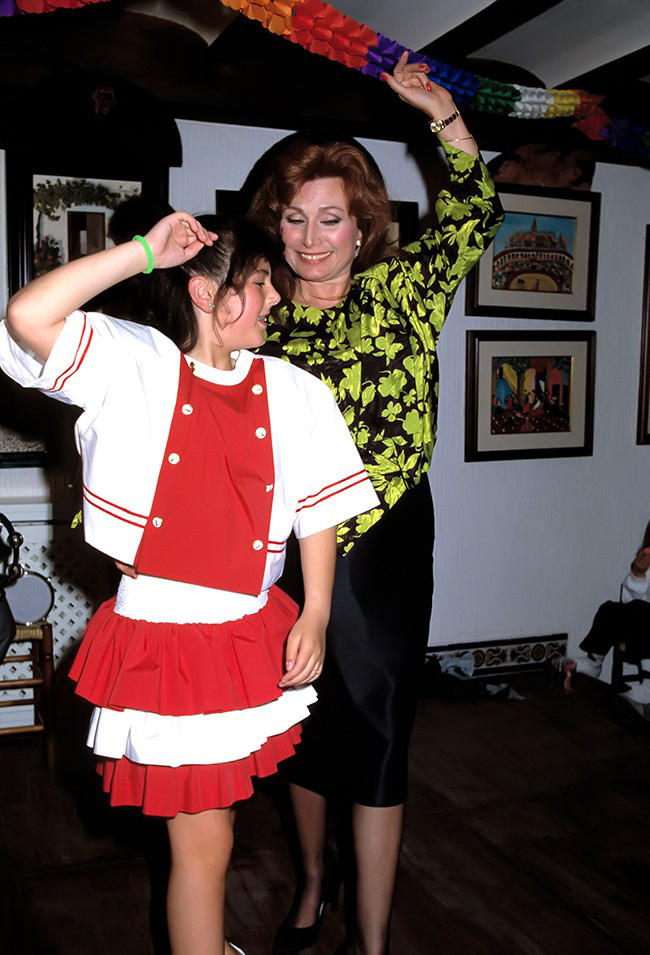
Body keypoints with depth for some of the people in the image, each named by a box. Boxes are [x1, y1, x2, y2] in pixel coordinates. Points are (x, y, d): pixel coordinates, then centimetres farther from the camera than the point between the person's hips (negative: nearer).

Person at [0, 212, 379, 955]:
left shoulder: (294, 392, 2)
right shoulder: (133, 364, -8)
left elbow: (318, 511, 3)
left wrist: (315, 614, -5)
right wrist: (145, 251, -19)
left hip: (253, 637, 5)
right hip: (163, 635, -4)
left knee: (210, 819, 25)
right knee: (203, 837, 6)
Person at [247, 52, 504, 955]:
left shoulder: (400, 293, -2)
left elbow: (475, 215, 10)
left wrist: (443, 112, 3)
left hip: (382, 551, -2)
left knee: (374, 741, 5)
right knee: (299, 729, 19)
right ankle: (313, 881, 46)